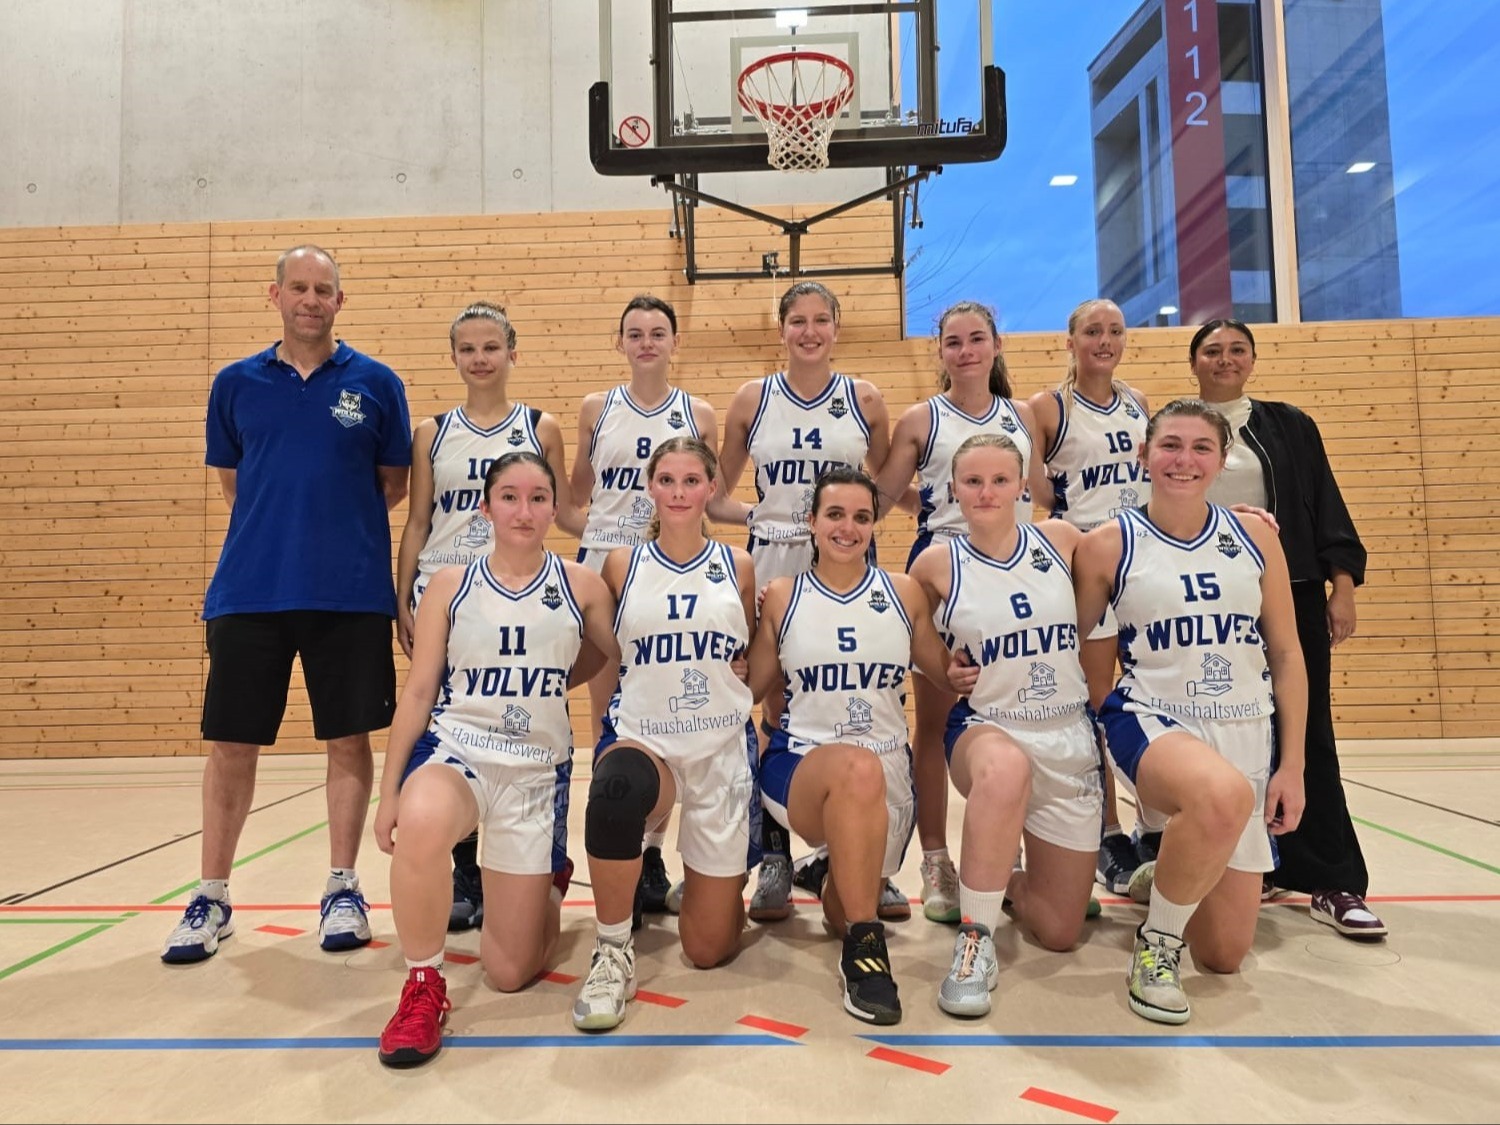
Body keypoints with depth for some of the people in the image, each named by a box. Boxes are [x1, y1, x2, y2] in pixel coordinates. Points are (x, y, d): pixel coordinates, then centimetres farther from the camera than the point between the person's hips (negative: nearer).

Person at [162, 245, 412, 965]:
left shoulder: (376, 383, 4)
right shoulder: (235, 384, 9)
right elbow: (232, 483, 18)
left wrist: (336, 524, 4)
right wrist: (283, 523, 9)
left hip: (351, 593, -1)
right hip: (248, 590, 2)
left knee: (349, 740, 5)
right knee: (231, 745, 6)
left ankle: (343, 890, 19)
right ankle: (211, 899, 21)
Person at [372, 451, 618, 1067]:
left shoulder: (582, 586, -1)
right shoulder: (451, 585, 0)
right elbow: (418, 691, 1)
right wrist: (388, 789, 1)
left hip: (538, 768, 1)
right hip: (454, 747, 0)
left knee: (511, 972, 5)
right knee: (421, 822, -40)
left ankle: (548, 881, 42)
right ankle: (424, 986, -12)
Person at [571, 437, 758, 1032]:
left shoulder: (737, 566, 3)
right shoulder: (623, 565, 1)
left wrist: (720, 679, -2)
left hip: (723, 749, 1)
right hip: (642, 741, -1)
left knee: (709, 950, 4)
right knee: (615, 792, -40)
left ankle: (708, 878, 40)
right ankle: (612, 952, -16)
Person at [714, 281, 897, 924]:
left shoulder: (864, 400, 6)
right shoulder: (752, 399, 6)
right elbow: (718, 495, 10)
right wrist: (755, 514, -8)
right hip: (773, 569, 0)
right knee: (777, 715, 3)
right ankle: (774, 862, 14)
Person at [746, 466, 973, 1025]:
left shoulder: (904, 592, 4)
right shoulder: (782, 596, 1)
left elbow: (946, 673, 12)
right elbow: (751, 685, 8)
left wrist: (967, 674, -8)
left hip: (889, 770, 3)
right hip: (799, 761, -2)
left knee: (848, 913, 8)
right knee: (857, 768, -38)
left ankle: (842, 898, 46)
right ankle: (866, 944, -24)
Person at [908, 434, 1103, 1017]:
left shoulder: (1060, 539, -3)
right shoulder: (937, 564, -7)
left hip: (1071, 739, 3)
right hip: (985, 727, -2)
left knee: (1059, 931, 6)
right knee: (1006, 768, -42)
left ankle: (1008, 880, 41)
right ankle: (976, 938, -22)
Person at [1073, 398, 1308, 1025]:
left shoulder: (1255, 538, 2)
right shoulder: (1109, 545, -5)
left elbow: (1287, 657, 6)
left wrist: (1292, 766, 3)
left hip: (1246, 737, 4)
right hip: (1152, 722, -3)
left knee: (1224, 956, 5)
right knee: (1223, 794, -41)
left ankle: (1160, 875, 40)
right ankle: (1155, 940, -12)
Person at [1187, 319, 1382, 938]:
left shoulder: (1289, 426, 9)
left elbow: (1326, 508, 6)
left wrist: (1342, 586, -2)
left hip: (1290, 594, 1)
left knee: (1306, 736, -1)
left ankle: (1335, 885, 4)